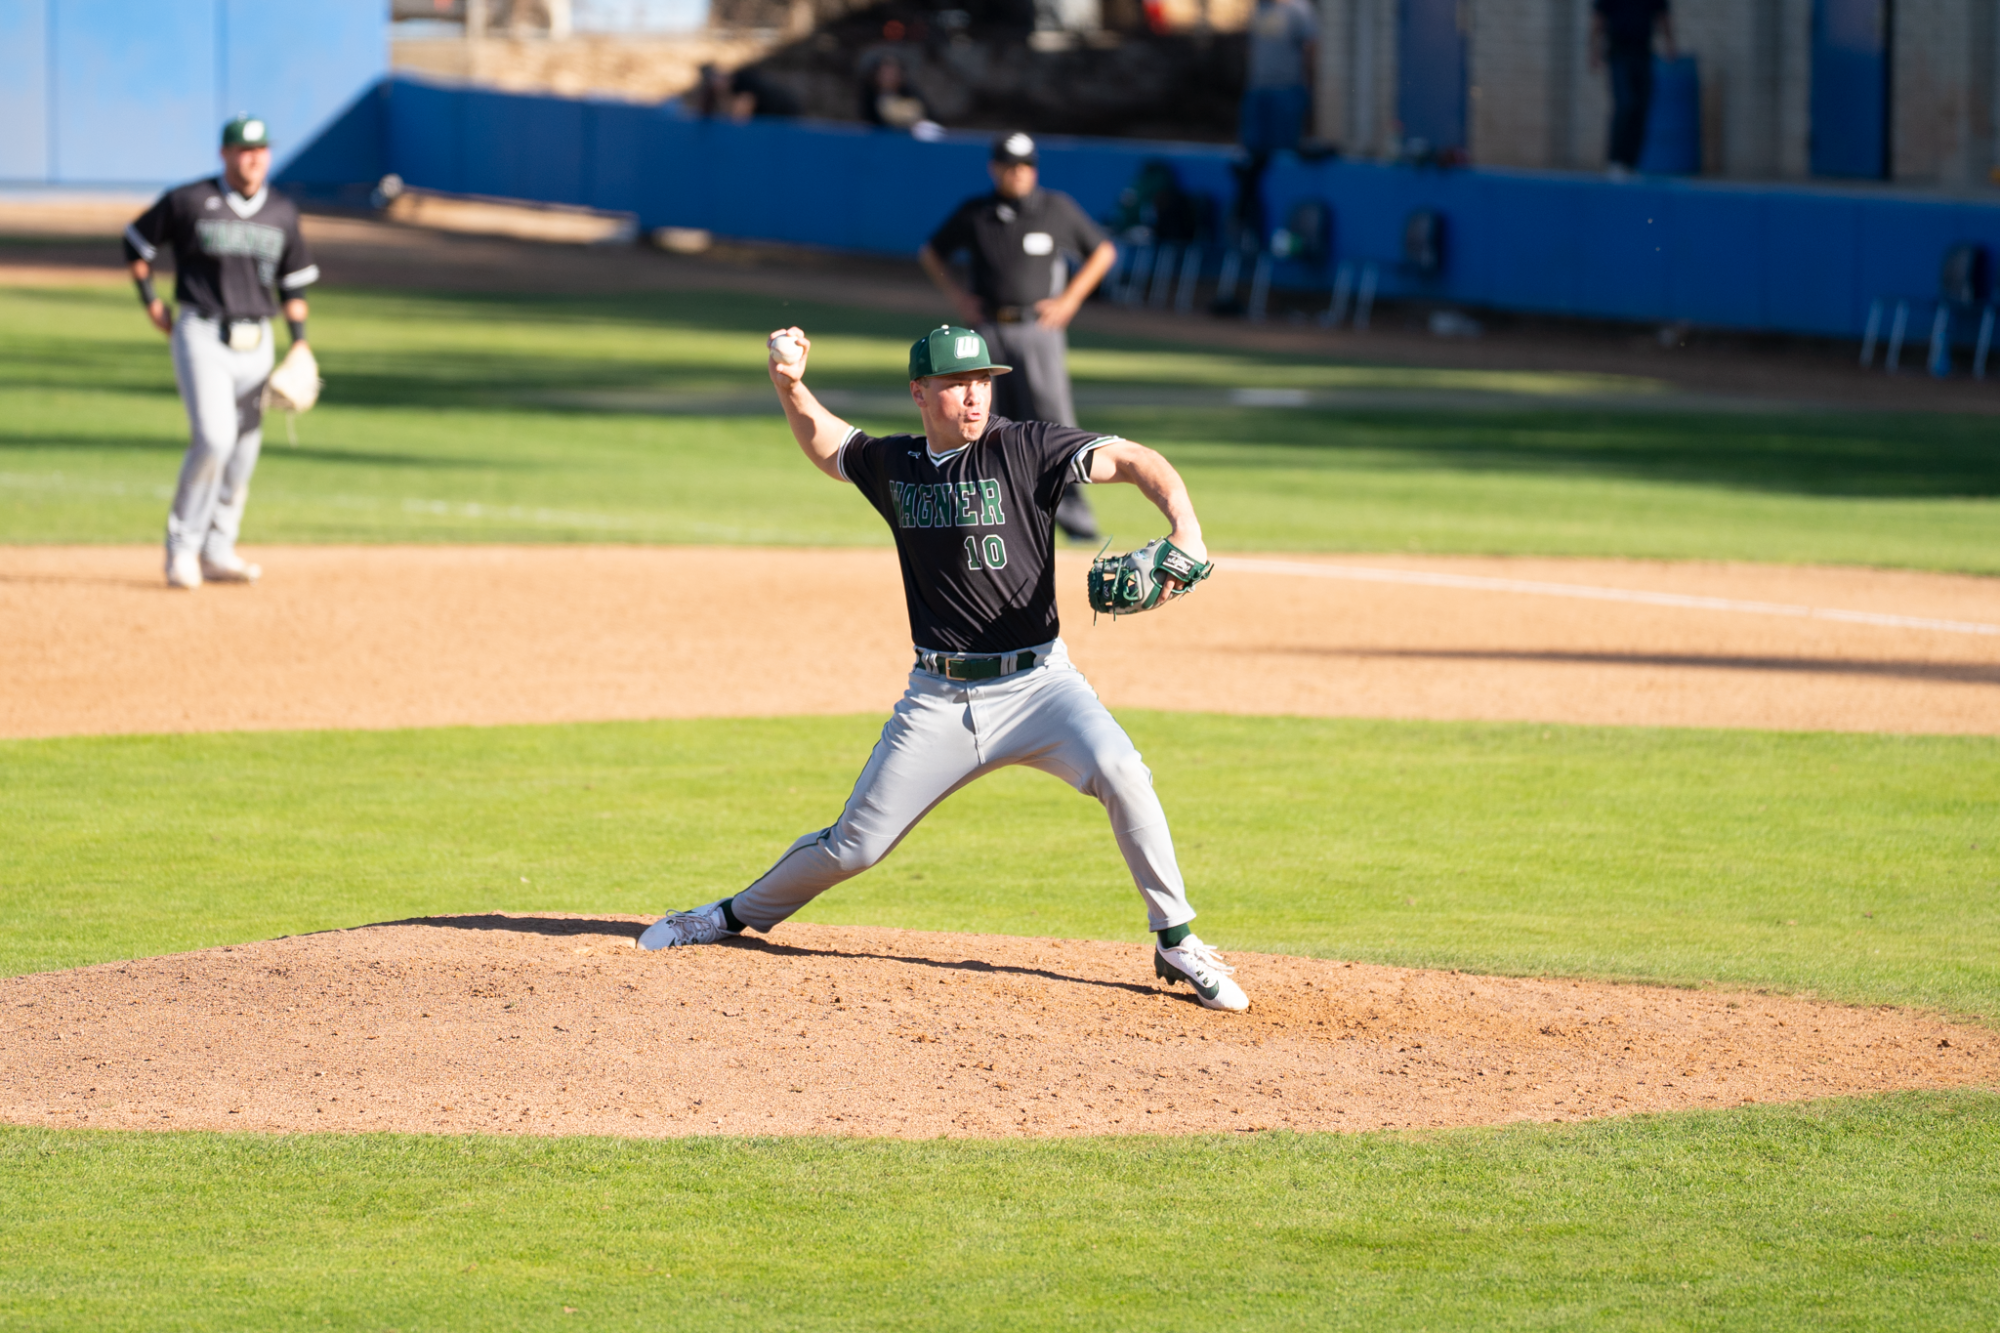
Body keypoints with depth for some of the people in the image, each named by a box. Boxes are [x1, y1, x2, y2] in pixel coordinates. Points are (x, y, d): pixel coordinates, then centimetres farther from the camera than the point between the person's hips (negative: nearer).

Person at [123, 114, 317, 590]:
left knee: (244, 449, 7)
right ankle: (182, 546, -8)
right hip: (201, 336, -5)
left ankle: (217, 551, 20)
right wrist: (150, 303, 1)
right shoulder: (189, 201, -4)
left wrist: (300, 344, 6)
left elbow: (294, 281, 16)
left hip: (255, 344, 5)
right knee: (213, 438, -20)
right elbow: (137, 240, 8)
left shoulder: (282, 212, 8)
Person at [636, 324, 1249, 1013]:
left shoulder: (1025, 448, -8)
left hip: (1036, 682, -3)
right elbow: (824, 441, 26)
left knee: (1120, 772, -29)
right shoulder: (893, 464, 6)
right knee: (853, 845, 6)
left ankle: (1175, 941, -16)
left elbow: (1133, 460, -19)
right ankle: (741, 914, 32)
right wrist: (790, 385, 6)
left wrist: (1185, 529, -36)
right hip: (938, 698, 3)